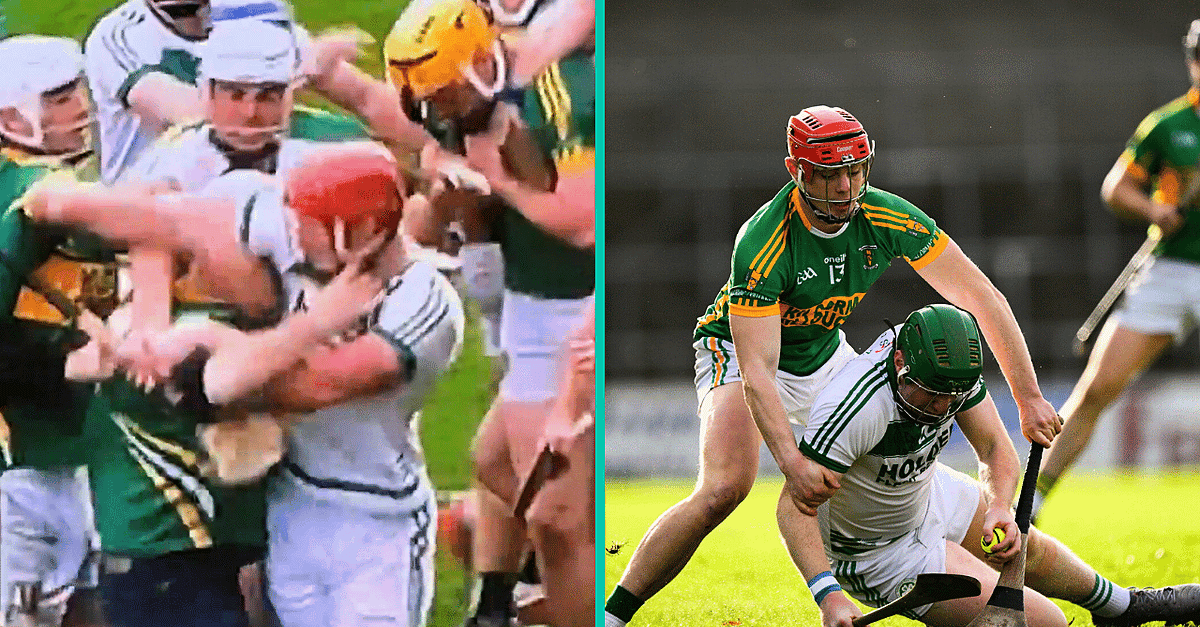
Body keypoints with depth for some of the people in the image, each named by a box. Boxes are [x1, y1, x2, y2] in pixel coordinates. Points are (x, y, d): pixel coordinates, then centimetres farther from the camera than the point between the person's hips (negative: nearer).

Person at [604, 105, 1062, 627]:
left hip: (825, 355, 6)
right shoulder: (762, 244, -34)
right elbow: (756, 369, -38)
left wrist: (1029, 398, -20)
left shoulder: (890, 219, -21)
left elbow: (981, 298, -17)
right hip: (736, 353, -6)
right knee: (724, 489, -27)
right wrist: (791, 460, -51)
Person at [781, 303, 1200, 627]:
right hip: (878, 554, -7)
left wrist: (999, 507, -23)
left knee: (1030, 551, 29)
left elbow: (995, 448, -3)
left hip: (927, 494, 7)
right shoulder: (855, 409, -40)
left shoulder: (952, 364, -17)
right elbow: (796, 507, -39)